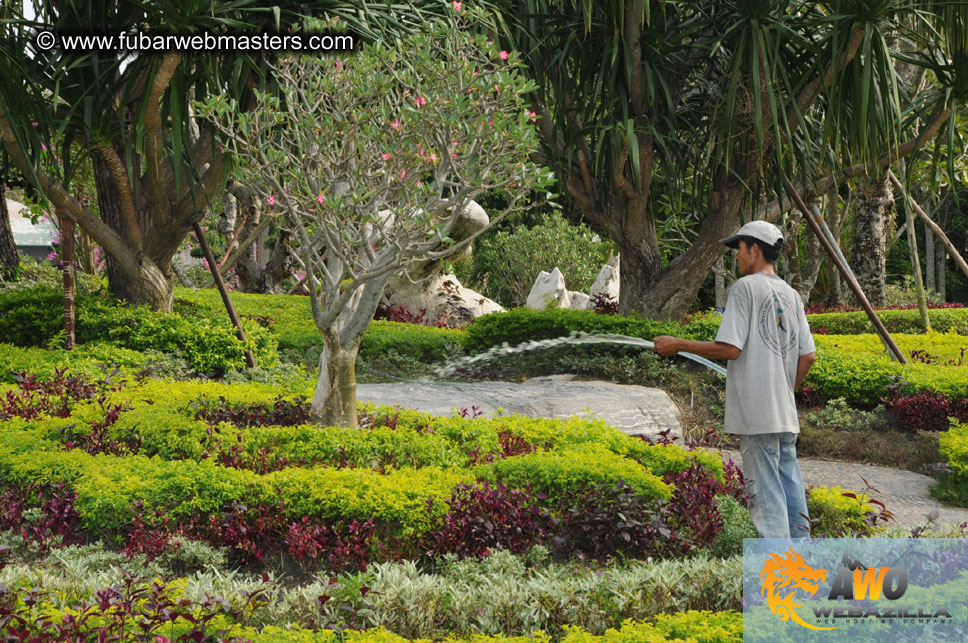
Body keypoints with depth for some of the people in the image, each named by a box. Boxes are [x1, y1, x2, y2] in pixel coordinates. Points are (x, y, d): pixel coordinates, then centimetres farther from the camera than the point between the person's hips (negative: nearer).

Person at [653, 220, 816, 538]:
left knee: (765, 492, -6)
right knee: (790, 486, 12)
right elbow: (808, 356, 12)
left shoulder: (745, 287, -7)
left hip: (756, 413, -8)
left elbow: (730, 348, -15)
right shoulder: (791, 295, 15)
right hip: (786, 414, 8)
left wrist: (678, 345, -6)